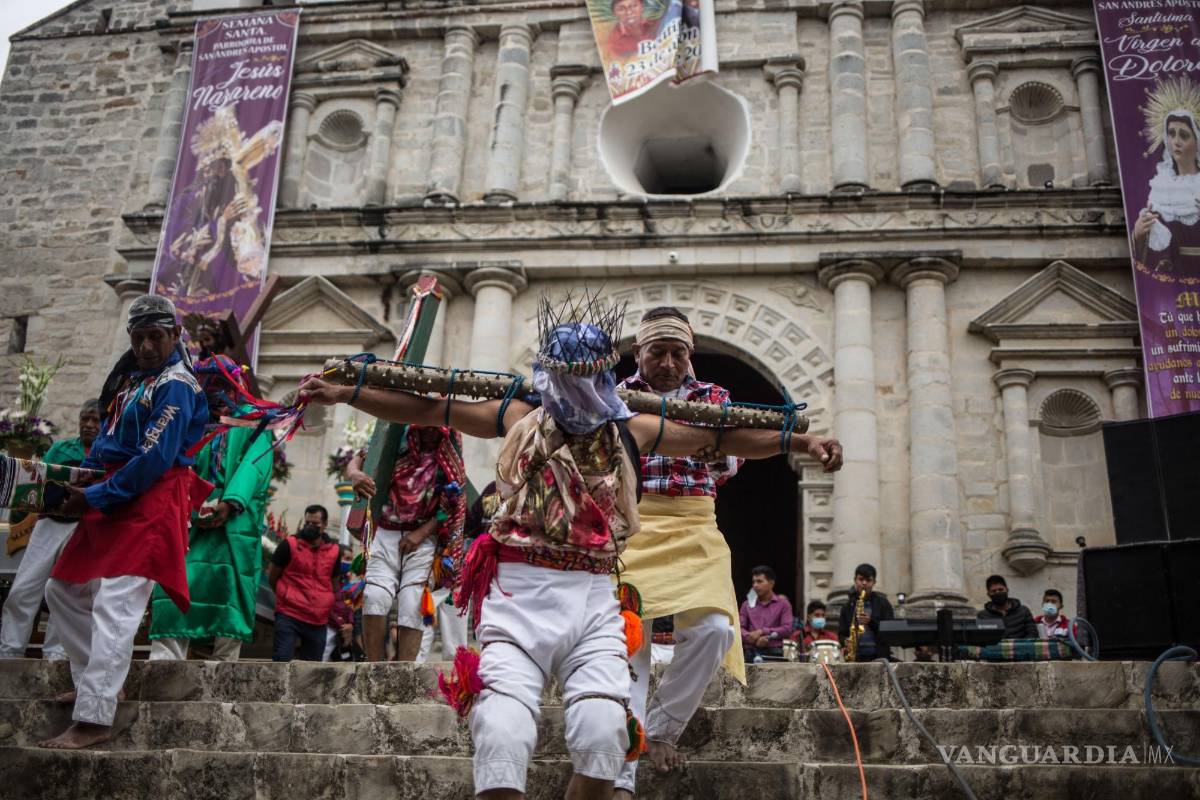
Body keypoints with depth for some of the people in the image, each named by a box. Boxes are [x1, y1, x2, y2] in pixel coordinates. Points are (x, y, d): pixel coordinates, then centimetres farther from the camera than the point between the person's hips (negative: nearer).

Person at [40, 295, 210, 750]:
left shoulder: (175, 385, -12)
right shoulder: (129, 376, 17)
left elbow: (154, 460, -19)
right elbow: (109, 435, 21)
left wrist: (94, 498, -15)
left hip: (150, 502, -10)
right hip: (114, 497, 10)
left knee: (113, 608, -17)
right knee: (64, 590, 16)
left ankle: (93, 720, -19)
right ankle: (92, 682, 26)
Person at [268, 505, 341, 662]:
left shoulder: (334, 551, 7)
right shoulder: (289, 544, -4)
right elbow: (272, 577, 4)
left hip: (319, 621, 4)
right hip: (288, 615, -4)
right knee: (281, 661, -10)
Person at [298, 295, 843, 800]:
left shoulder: (631, 430, 11)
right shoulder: (520, 418, 9)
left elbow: (721, 438, 17)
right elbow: (426, 409, 12)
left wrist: (801, 442, 13)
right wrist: (343, 393, 7)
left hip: (593, 599, 1)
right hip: (519, 594, -1)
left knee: (602, 739, -14)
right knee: (501, 743, -16)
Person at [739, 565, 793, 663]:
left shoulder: (782, 603, 9)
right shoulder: (747, 604, 16)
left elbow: (787, 629, -1)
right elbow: (740, 628, 8)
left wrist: (762, 632, -8)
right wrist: (754, 639, -12)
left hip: (773, 652, -2)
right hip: (750, 653, 2)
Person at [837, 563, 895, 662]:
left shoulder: (882, 603, 7)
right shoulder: (849, 606, 13)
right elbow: (842, 633, 13)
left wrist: (871, 621, -15)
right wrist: (845, 641, -10)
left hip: (879, 657, -1)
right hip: (855, 657, 2)